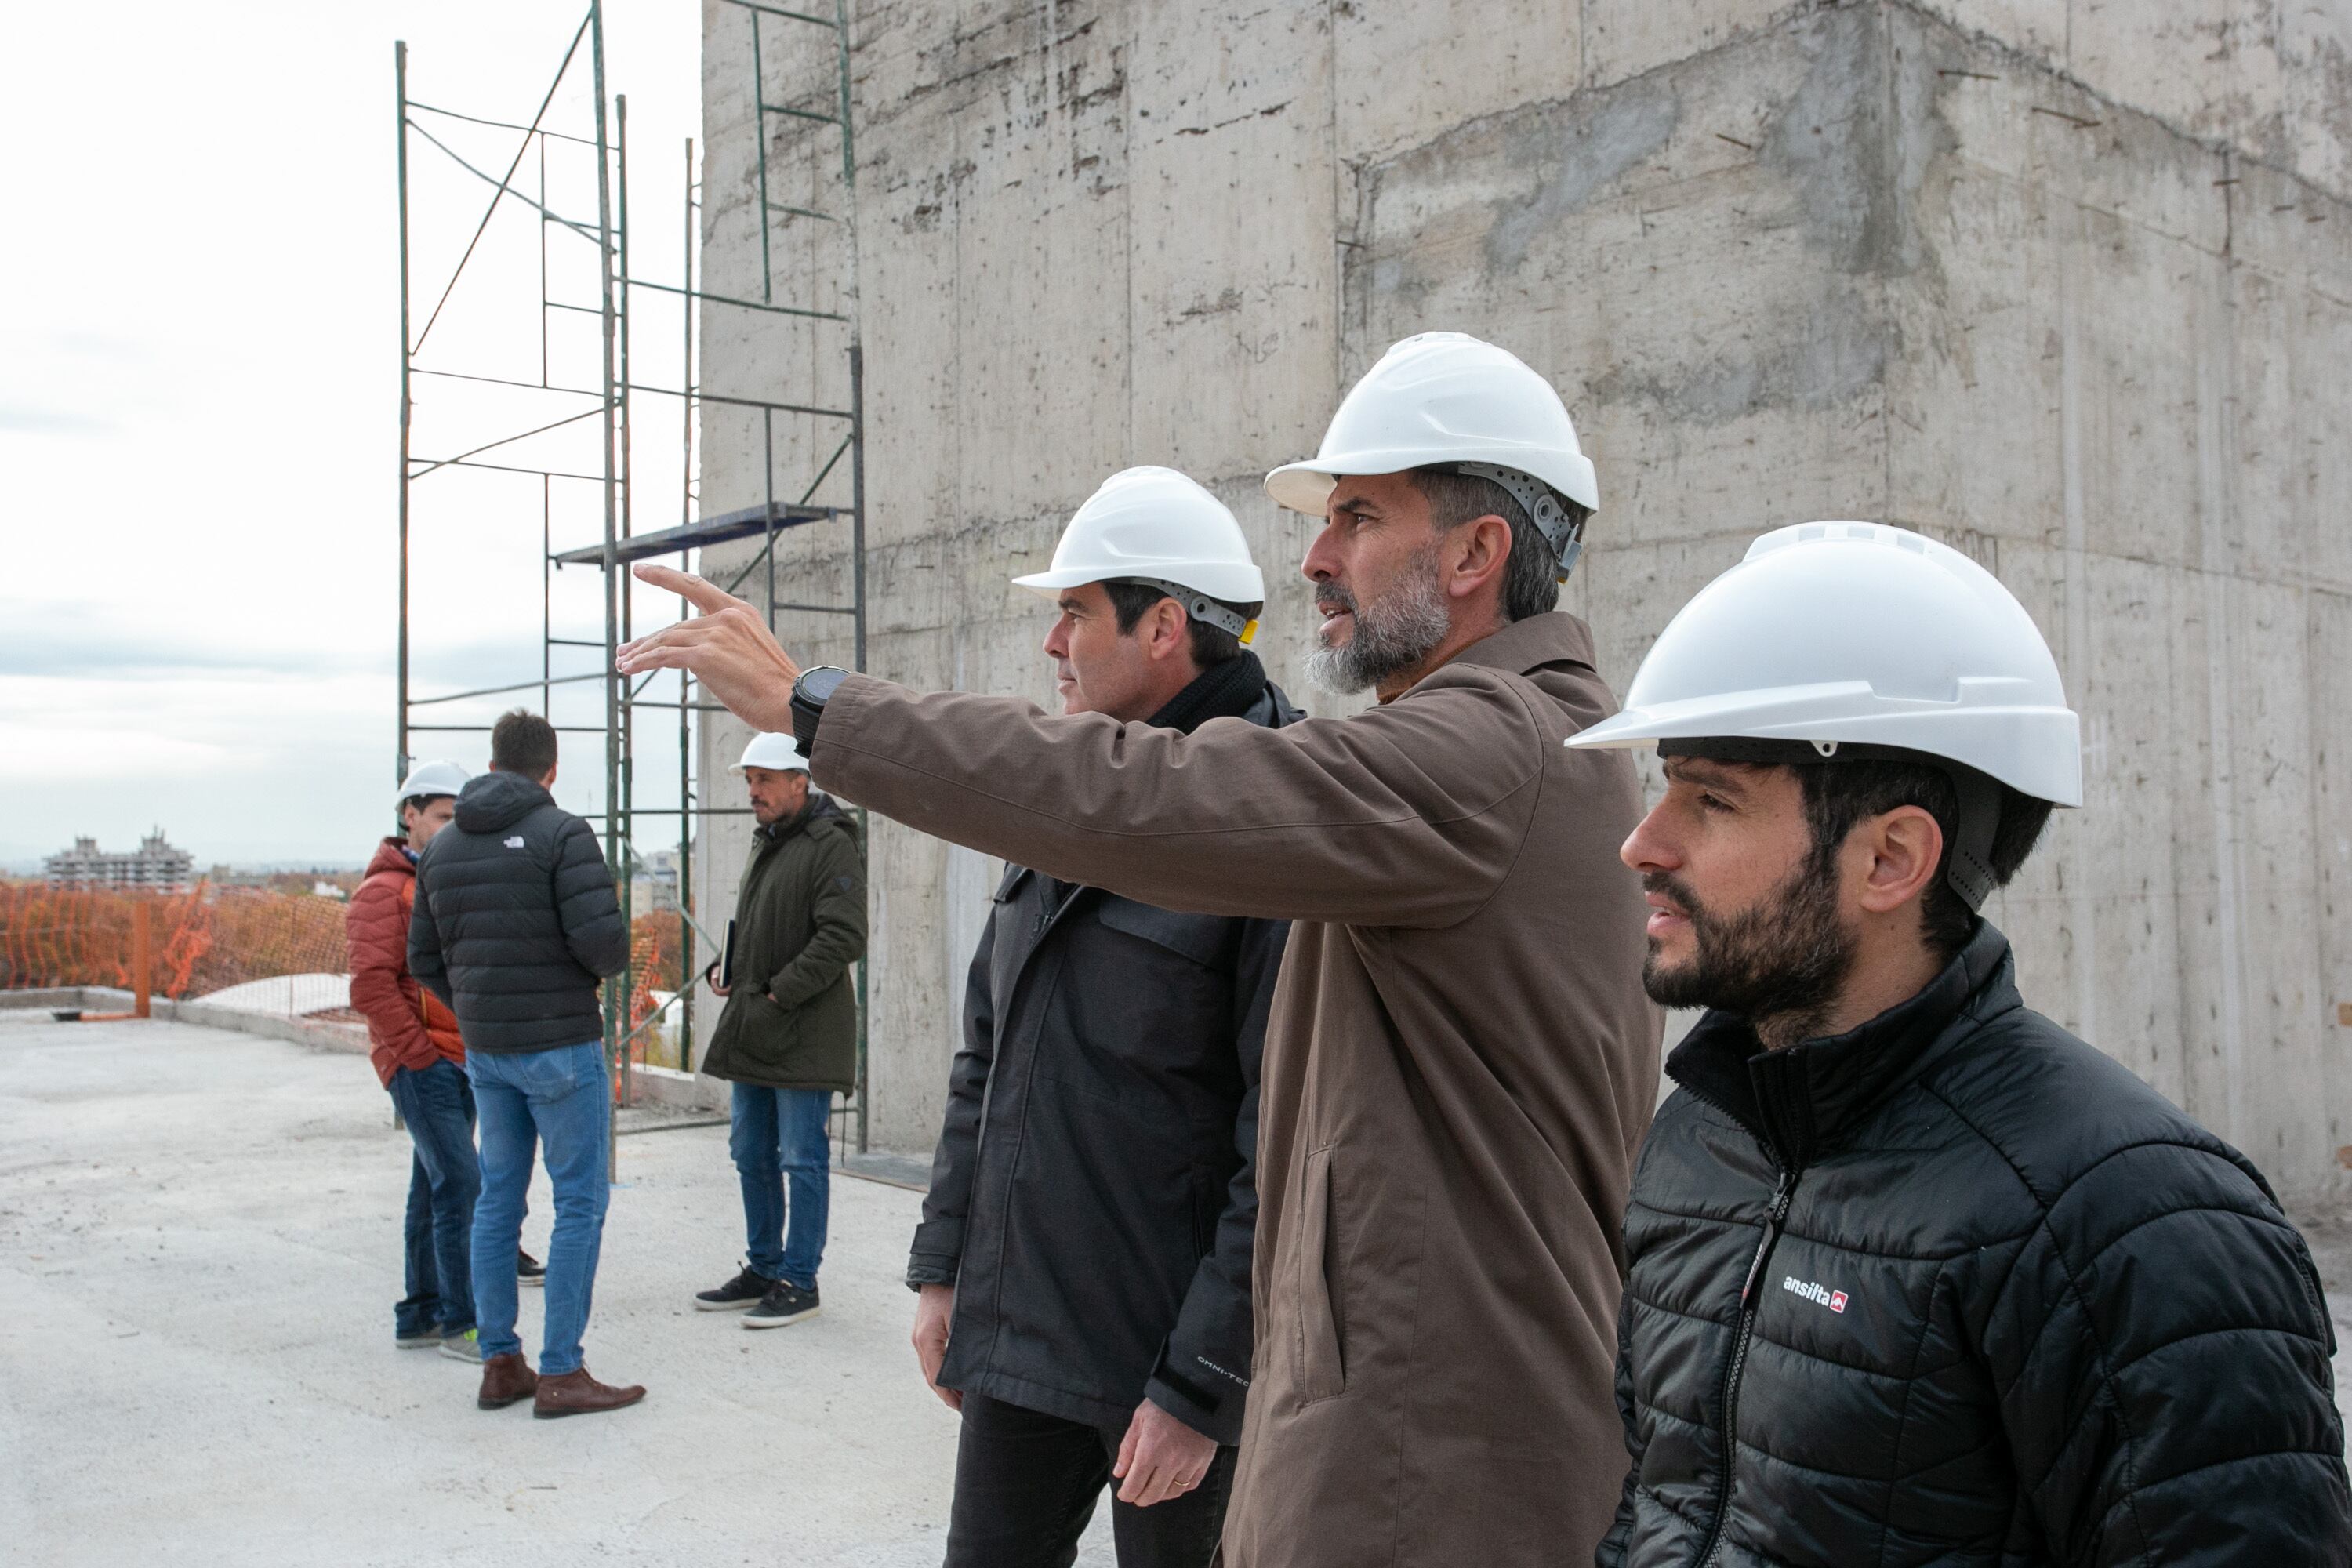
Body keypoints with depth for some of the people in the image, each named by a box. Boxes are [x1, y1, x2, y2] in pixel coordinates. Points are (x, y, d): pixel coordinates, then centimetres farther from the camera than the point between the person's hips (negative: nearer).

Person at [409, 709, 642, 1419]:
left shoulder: (442, 846, 9)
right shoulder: (561, 834, -12)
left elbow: (424, 958, 12)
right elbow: (601, 941, -21)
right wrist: (612, 960, 1)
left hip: (484, 1051, 7)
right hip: (560, 1044, -7)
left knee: (497, 1199, 14)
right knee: (580, 1203, 0)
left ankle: (500, 1364, 19)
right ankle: (560, 1374, 1)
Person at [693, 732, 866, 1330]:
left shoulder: (831, 845, -12)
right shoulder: (765, 843, 16)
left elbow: (843, 936, -20)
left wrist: (780, 992, -20)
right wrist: (723, 967, 8)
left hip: (804, 1034, -9)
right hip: (753, 1032, 9)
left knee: (802, 1159, -1)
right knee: (752, 1156, 15)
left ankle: (799, 1280, 8)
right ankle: (763, 1269, 27)